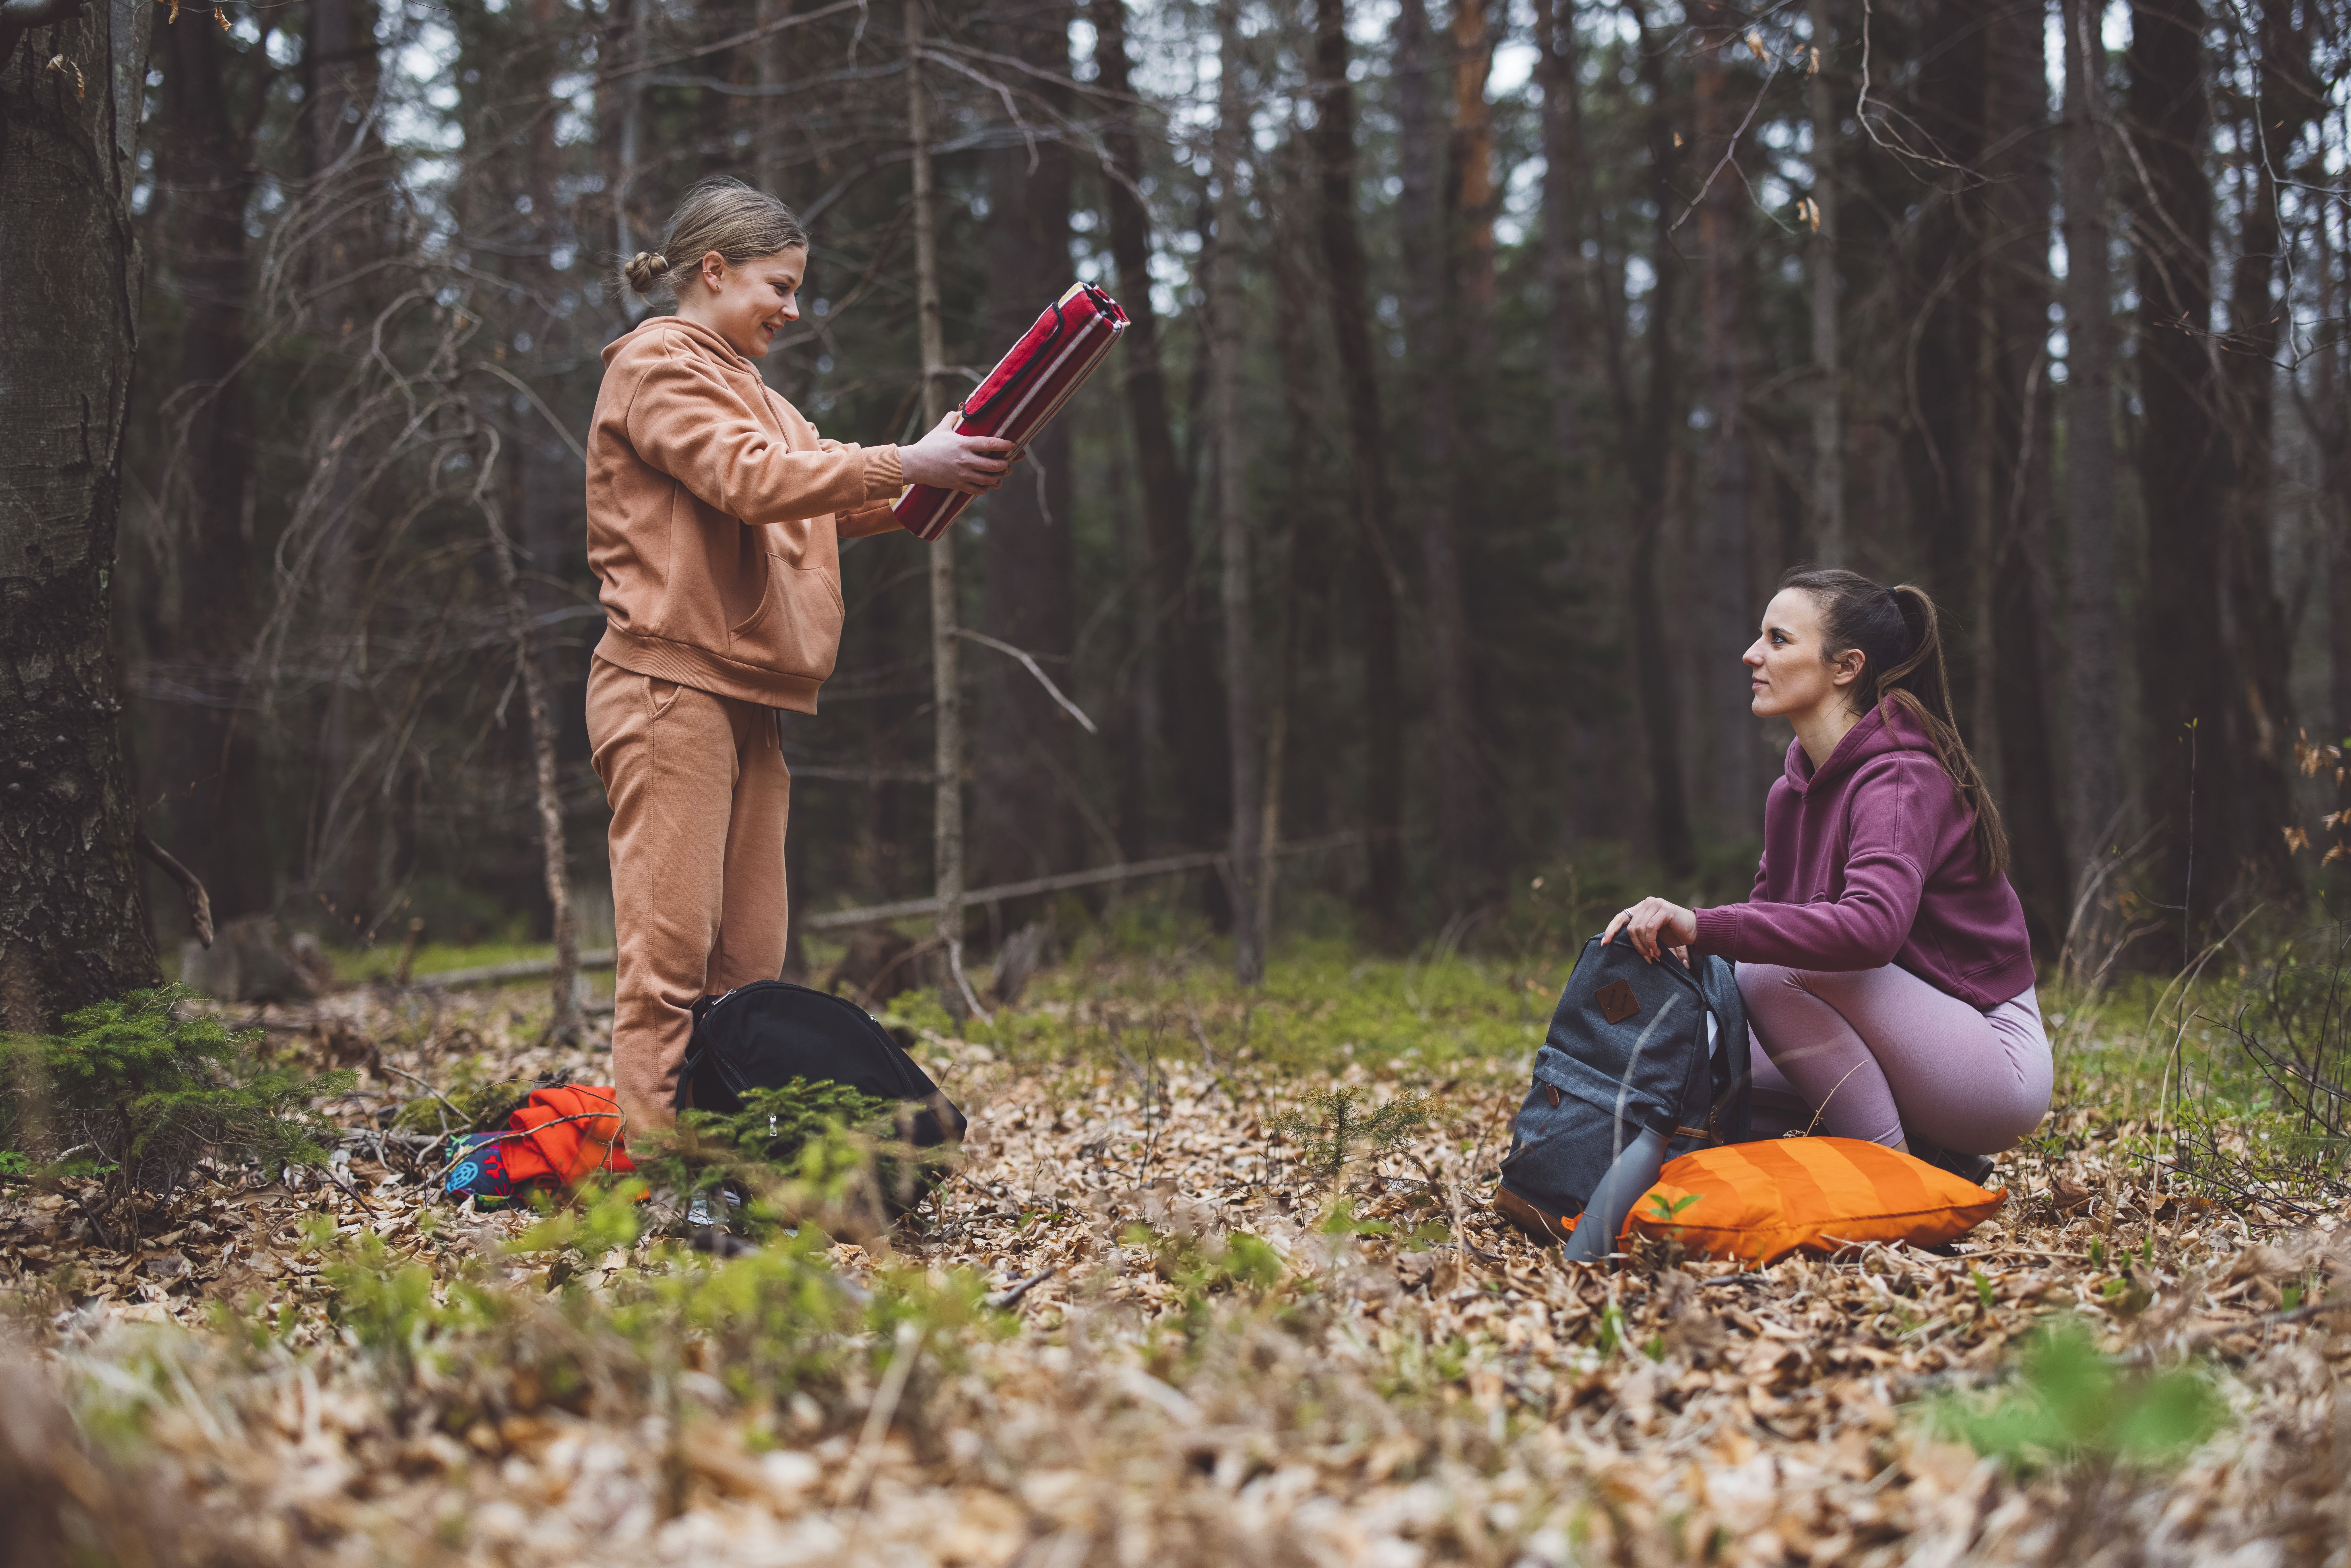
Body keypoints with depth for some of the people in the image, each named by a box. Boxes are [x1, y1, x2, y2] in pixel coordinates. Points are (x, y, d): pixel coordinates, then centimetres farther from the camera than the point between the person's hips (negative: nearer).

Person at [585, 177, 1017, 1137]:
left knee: (748, 964, 5)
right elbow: (750, 479, -17)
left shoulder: (743, 391, 28)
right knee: (670, 950, -13)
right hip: (670, 690, -9)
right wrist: (907, 464, -20)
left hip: (741, 698, 9)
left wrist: (929, 487, 1)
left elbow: (831, 507, 18)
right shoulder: (656, 365, -1)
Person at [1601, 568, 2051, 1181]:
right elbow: (1771, 919, 7)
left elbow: (1872, 928, -37)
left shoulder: (1902, 779, -20)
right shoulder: (1794, 791, 8)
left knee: (1771, 972, -27)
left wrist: (1705, 927, -43)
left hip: (2000, 1064, -9)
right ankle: (1933, 1157, 7)